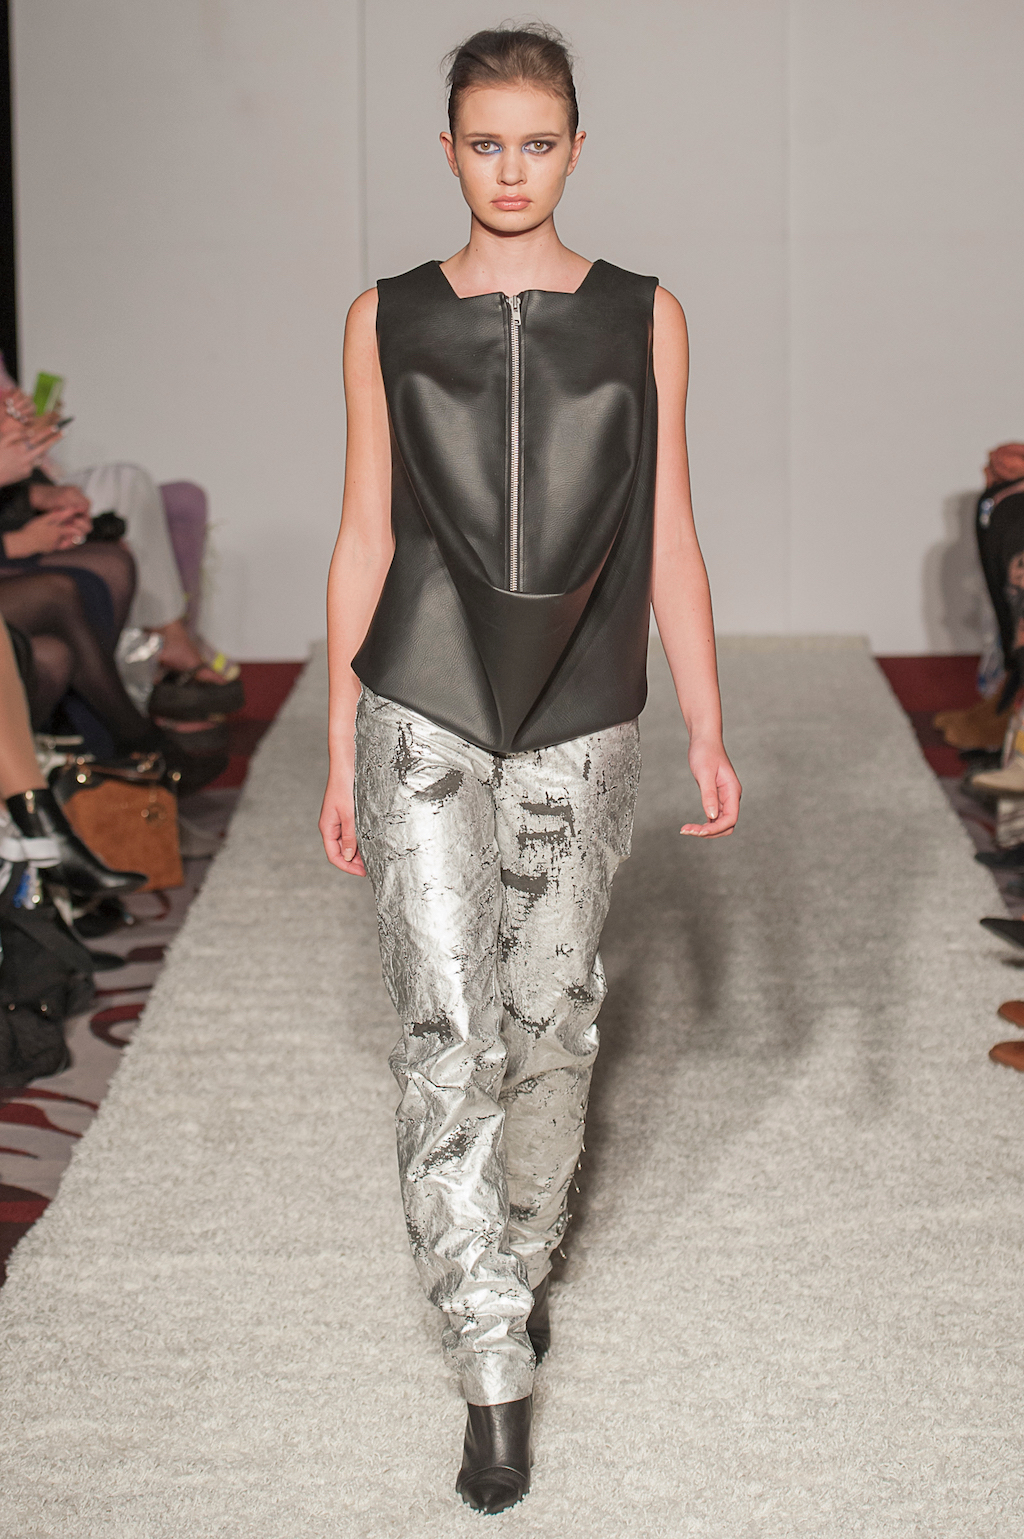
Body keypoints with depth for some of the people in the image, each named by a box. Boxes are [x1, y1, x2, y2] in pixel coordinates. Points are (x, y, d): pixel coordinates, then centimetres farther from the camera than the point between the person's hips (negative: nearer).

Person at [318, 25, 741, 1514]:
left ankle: (523, 1259, 33)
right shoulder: (388, 320, 4)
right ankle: (497, 1368, -2)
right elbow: (364, 539, 6)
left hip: (581, 722, 1)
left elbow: (667, 542, 5)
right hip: (423, 716, -1)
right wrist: (338, 749, 5)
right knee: (445, 1028, -8)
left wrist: (708, 732, 0)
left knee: (551, 1015, 9)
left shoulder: (645, 318, 5)